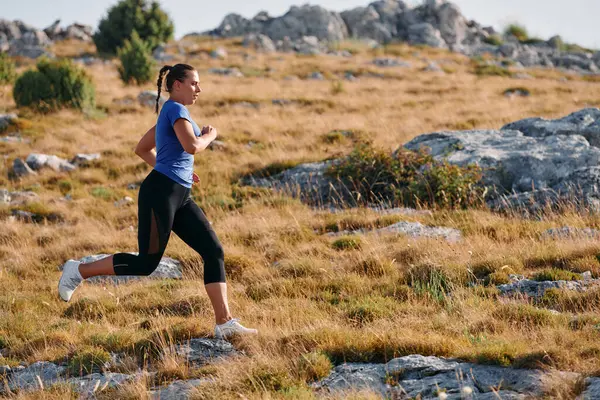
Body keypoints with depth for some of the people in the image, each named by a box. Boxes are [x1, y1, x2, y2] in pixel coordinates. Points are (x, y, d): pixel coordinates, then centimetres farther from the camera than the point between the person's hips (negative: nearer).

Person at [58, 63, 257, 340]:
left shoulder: (170, 113, 20)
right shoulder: (175, 108, -8)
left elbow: (142, 149, 27)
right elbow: (192, 146, -23)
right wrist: (210, 136, -2)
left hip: (179, 197, 10)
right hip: (160, 192, -10)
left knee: (214, 251, -1)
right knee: (146, 263, -5)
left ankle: (224, 323, -5)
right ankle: (79, 271, 9)